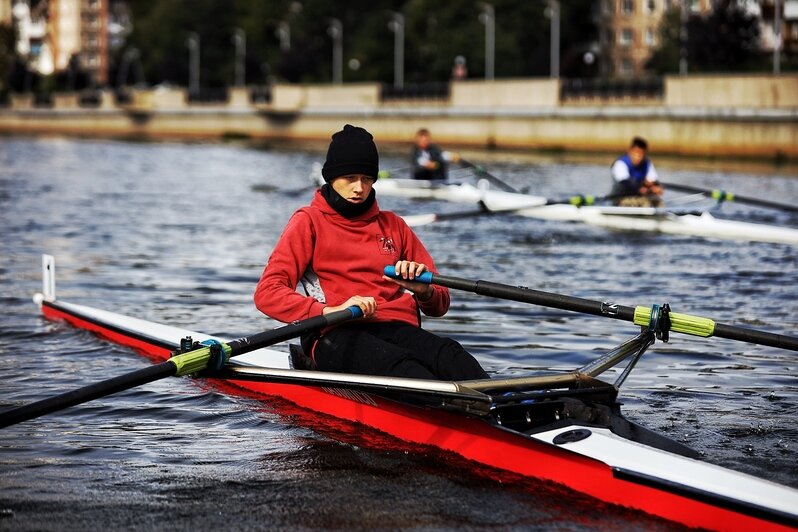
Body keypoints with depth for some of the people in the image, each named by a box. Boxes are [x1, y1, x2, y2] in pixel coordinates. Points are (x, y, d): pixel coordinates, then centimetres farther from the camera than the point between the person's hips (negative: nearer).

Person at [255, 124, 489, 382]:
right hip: (337, 337, -5)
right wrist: (330, 311, -17)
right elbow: (267, 293, -1)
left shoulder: (393, 225, 26)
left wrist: (424, 291, -3)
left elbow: (439, 305, 24)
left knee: (449, 354, -32)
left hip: (399, 329, 5)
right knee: (399, 365, -39)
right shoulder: (310, 221, 13)